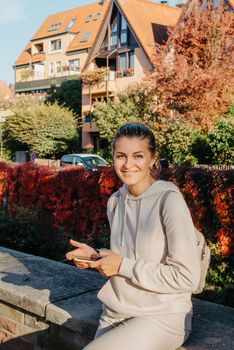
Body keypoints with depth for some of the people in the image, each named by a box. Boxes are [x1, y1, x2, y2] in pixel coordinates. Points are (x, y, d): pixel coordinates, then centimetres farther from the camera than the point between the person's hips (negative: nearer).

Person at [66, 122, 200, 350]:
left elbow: (186, 277, -19)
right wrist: (96, 256, -2)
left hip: (161, 318, -6)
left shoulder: (169, 200, -17)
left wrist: (123, 266, -16)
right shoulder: (115, 201, 4)